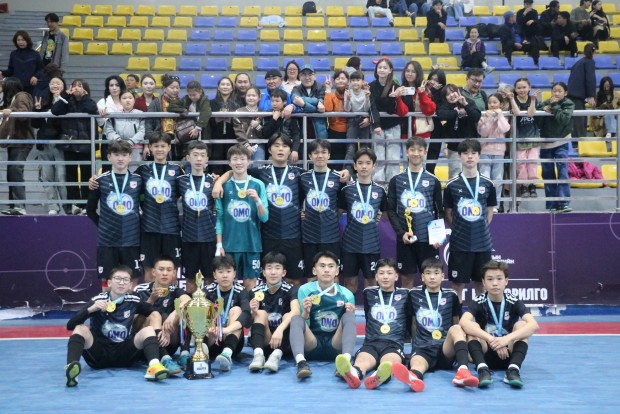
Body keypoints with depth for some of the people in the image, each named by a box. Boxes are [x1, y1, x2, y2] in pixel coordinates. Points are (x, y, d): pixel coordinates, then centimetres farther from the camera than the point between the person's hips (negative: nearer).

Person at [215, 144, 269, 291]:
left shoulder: (258, 185, 1)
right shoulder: (224, 185, 2)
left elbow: (265, 218, -1)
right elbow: (219, 217, 2)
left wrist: (257, 200, -18)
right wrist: (219, 244, -2)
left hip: (252, 243, 0)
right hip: (229, 244, 0)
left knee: (250, 283, 5)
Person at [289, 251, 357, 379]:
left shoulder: (346, 295, 2)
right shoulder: (305, 290, 0)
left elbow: (349, 325, 9)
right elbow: (303, 324, 0)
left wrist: (350, 314, -13)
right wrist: (306, 311, -22)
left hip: (336, 346, 1)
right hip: (312, 345, 0)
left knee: (349, 316, -23)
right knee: (295, 319, -26)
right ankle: (301, 361, -50)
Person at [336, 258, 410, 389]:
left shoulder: (404, 294, 13)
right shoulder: (369, 293, 17)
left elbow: (409, 321, 23)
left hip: (394, 344, -1)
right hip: (371, 342, 1)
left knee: (389, 362, -38)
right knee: (361, 359, -35)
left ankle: (379, 376, -72)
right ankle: (354, 374, -69)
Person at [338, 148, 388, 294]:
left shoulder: (380, 190, 3)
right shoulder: (346, 190, 0)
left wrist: (381, 217, -1)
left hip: (372, 244, 1)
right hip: (350, 243, -1)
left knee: (370, 280, 9)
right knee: (350, 281, 7)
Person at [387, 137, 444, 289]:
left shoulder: (433, 181, 6)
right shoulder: (396, 180, 5)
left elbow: (440, 211, 8)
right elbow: (391, 210, 2)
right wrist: (401, 232, -10)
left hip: (428, 238, 0)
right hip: (404, 238, 0)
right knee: (407, 277, 7)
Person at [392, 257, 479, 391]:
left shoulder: (451, 296, 11)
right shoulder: (414, 294, 11)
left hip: (445, 350, 1)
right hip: (423, 349, 0)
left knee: (456, 329, -30)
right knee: (416, 363, -36)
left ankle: (462, 370, -52)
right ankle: (414, 377, -73)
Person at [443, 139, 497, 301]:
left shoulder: (488, 184, 1)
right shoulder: (452, 185, -3)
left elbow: (490, 211, 11)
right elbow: (447, 213, 5)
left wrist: (481, 230, 5)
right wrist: (459, 230, 0)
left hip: (483, 243, 2)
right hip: (459, 243, -1)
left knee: (481, 282, 11)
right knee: (458, 283, 5)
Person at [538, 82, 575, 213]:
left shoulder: (569, 104, -6)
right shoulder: (546, 103, 2)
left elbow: (563, 119, -23)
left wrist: (555, 106, -17)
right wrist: (543, 109, -17)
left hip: (561, 142, -3)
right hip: (545, 143, 3)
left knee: (562, 171, -13)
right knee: (547, 174, 7)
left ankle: (563, 203, -15)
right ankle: (551, 205, 14)